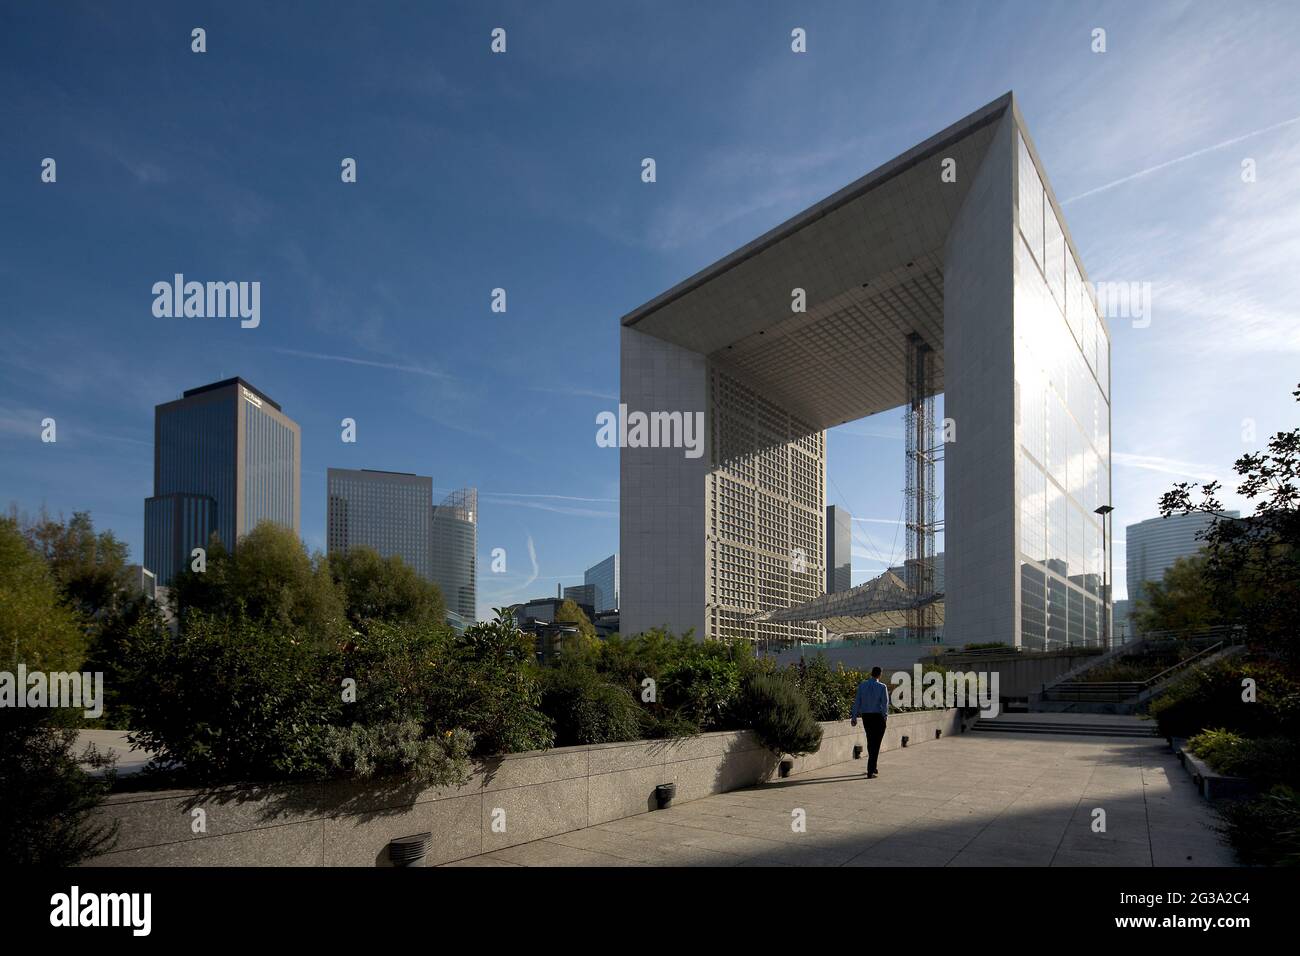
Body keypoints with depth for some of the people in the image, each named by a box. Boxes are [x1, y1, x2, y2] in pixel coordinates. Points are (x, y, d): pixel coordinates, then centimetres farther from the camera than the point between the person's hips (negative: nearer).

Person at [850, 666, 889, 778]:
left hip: (866, 717, 4)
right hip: (878, 717, -4)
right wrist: (886, 715, 1)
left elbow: (857, 702, 0)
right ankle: (870, 771, -7)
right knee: (875, 744, 0)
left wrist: (854, 717, 5)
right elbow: (885, 703, -13)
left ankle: (873, 767, 31)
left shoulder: (862, 685, -1)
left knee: (870, 741, 20)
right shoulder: (882, 687, -10)